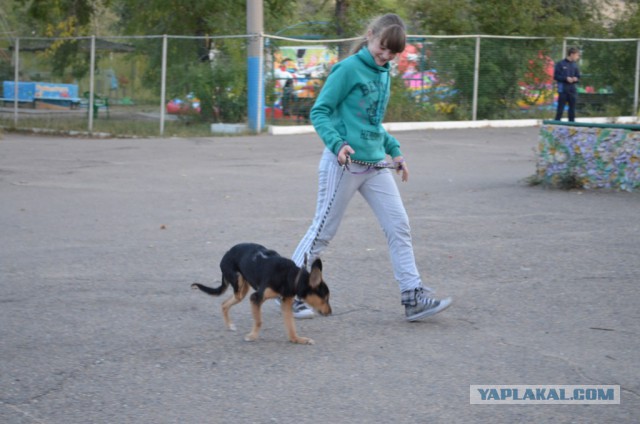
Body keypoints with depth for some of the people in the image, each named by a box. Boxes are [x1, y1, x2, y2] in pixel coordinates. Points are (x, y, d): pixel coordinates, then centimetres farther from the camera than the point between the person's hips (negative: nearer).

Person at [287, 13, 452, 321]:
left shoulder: (384, 75, 13)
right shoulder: (348, 69, -10)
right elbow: (319, 112, -12)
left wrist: (393, 149, 15)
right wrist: (337, 144, -27)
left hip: (376, 165, 7)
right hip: (343, 165, -7)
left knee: (398, 225, -1)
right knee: (323, 231, 2)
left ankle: (413, 297, -1)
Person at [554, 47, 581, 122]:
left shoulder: (575, 65, 11)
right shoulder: (561, 64, -5)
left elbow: (578, 76, 18)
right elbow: (556, 76, -6)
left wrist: (576, 79, -5)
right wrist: (566, 78, -16)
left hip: (572, 90, 5)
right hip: (563, 90, -5)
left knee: (572, 108, 6)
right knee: (560, 108, -5)